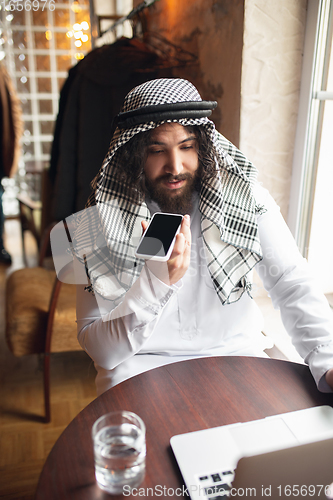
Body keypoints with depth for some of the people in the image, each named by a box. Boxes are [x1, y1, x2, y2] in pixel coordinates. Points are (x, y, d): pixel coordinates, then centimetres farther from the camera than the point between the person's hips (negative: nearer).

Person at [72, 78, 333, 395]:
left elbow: (294, 286, -9)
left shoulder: (245, 197, -9)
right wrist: (155, 282, -31)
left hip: (234, 354, 1)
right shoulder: (101, 220, -14)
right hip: (141, 364, 0)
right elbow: (99, 350, -15)